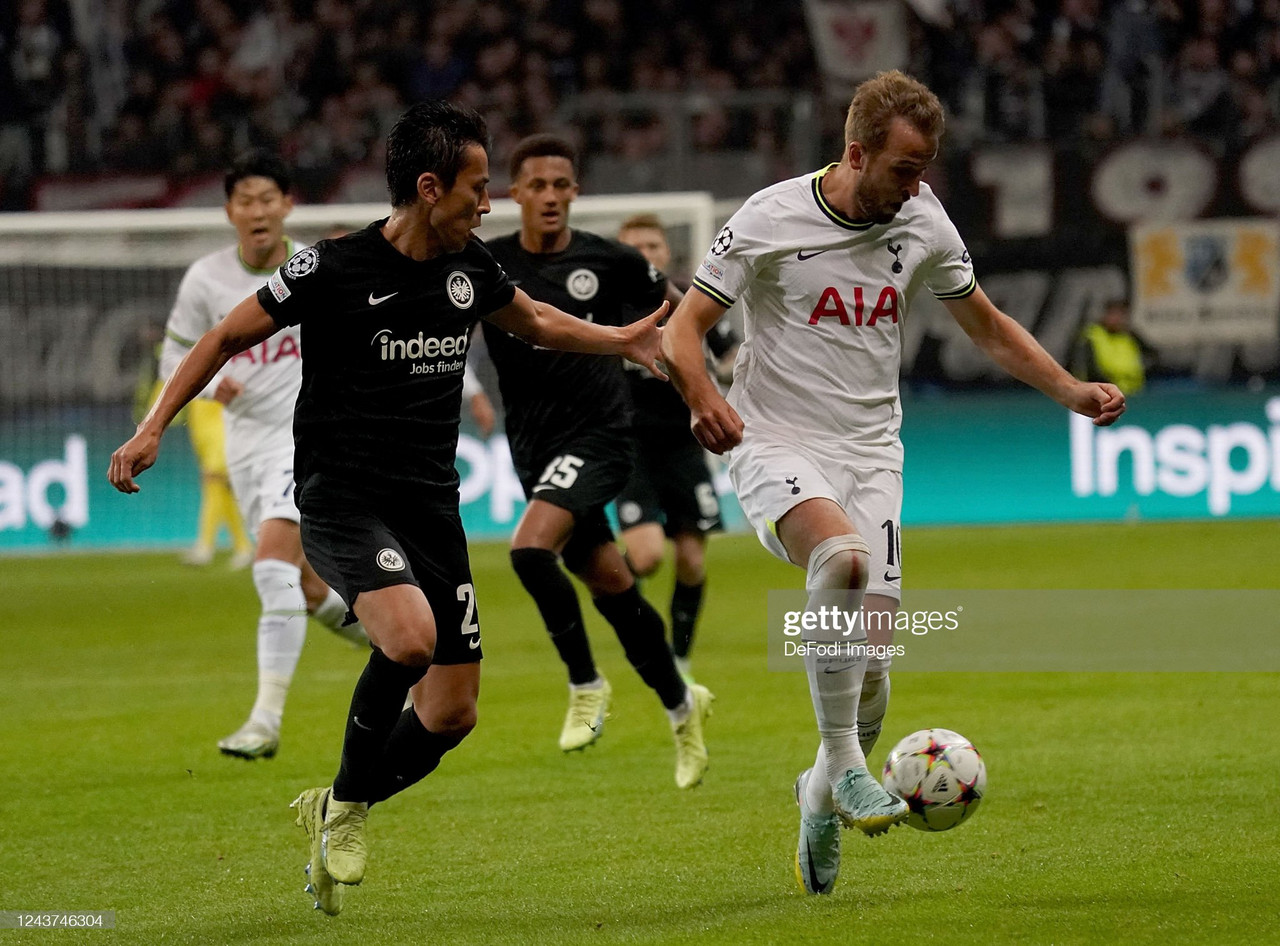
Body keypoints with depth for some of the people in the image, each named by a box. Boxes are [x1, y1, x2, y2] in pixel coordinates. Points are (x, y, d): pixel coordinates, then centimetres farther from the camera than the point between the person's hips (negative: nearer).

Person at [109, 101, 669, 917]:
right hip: (342, 501, -6)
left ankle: (336, 814, 28)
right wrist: (152, 429, -7)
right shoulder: (334, 270, -12)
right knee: (410, 635, -32)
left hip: (432, 506, 6)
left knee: (453, 711, 3)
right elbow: (229, 337, -1)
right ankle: (347, 805, -9)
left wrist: (622, 340, 19)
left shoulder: (470, 267, 5)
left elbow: (531, 320, 28)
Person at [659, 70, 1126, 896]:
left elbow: (989, 329, 17)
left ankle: (822, 797, 26)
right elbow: (683, 331, -7)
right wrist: (704, 399, -28)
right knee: (843, 554, -36)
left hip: (871, 454, 4)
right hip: (778, 447, -4)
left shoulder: (922, 223, 3)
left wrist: (1073, 392, 4)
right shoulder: (772, 219, -9)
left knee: (871, 673, -4)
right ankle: (844, 765, -26)